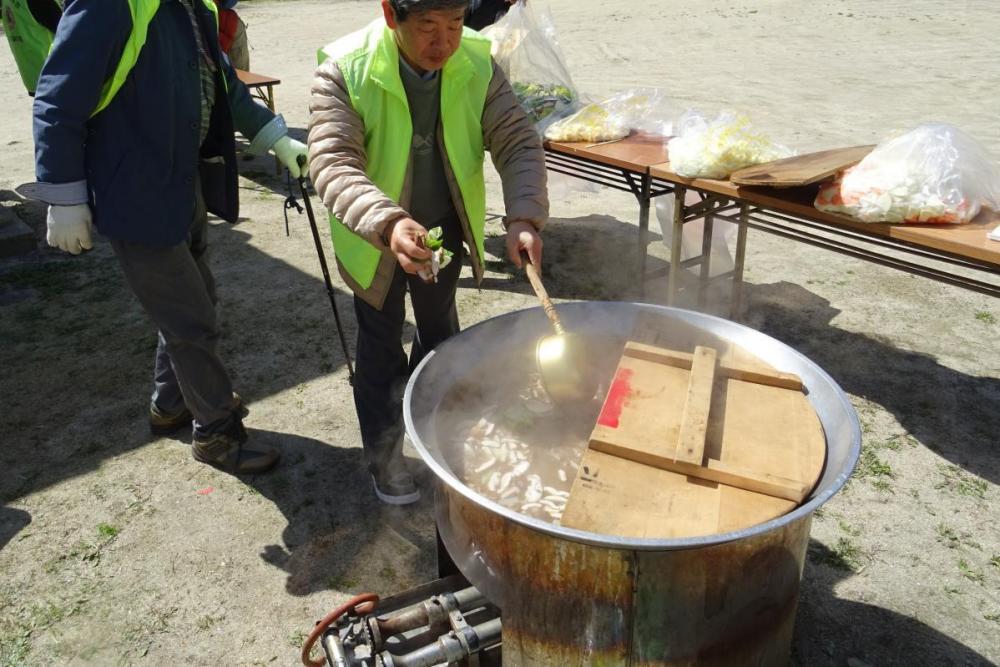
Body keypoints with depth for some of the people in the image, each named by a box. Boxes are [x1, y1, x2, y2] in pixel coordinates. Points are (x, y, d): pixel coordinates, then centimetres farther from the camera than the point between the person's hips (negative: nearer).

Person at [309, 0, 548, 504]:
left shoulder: (477, 64, -16)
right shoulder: (344, 70, -26)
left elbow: (518, 142, -17)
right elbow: (333, 164, -34)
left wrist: (524, 216, -35)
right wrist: (389, 224, -52)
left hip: (445, 231, 4)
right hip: (375, 241, -3)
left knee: (441, 332, 23)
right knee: (381, 347, 11)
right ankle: (383, 455, 33)